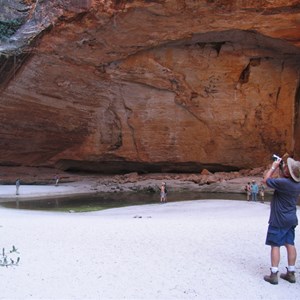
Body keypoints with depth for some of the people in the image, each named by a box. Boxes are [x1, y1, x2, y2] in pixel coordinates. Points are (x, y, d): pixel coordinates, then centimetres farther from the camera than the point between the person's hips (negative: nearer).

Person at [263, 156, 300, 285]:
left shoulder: (283, 182, -24)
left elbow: (266, 180, -10)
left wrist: (274, 167, -2)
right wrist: (279, 167, 9)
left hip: (279, 220, -8)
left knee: (275, 245, -2)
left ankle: (273, 275, -1)